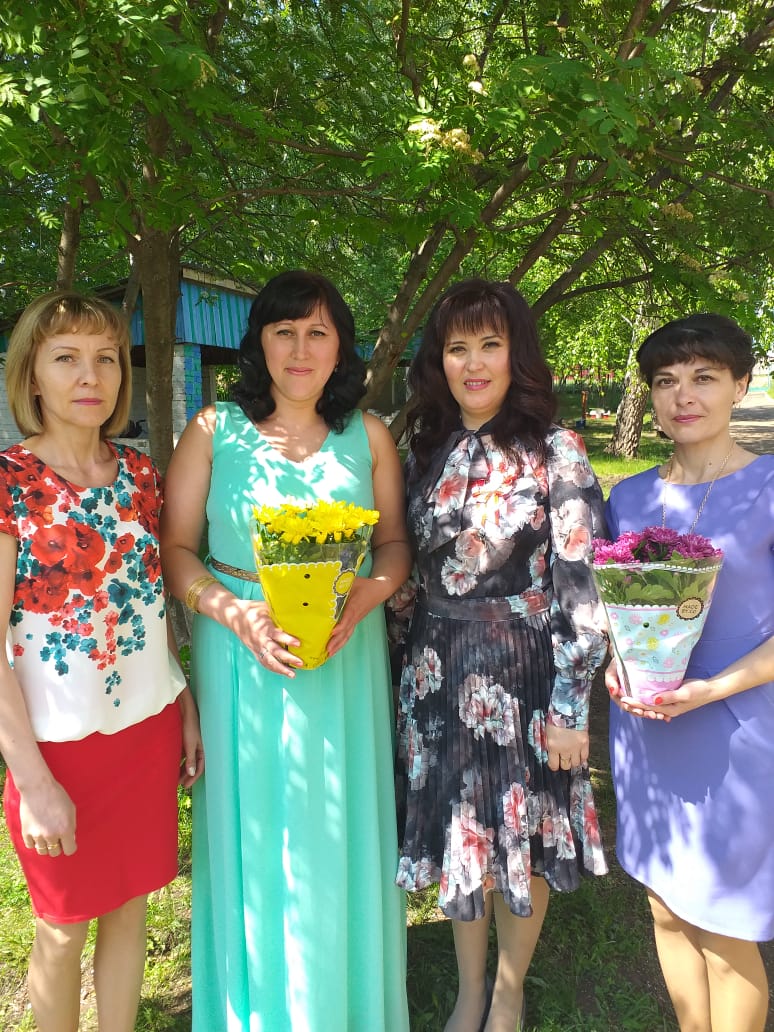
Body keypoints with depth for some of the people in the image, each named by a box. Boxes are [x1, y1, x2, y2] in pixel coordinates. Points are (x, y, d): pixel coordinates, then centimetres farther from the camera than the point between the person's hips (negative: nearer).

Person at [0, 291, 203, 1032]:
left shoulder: (140, 473, 1)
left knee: (130, 905, 18)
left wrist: (188, 712, 8)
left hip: (148, 725, 4)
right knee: (63, 927, 16)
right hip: (60, 740, -4)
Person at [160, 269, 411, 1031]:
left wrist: (359, 600, -13)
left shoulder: (368, 436, 3)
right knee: (255, 833, 11)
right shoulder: (213, 430, -2)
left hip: (345, 651, 2)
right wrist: (236, 613, -17)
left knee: (338, 832, 14)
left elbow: (395, 544, 6)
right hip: (242, 654, -1)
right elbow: (174, 549, -2)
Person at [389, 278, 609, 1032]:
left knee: (521, 836, 14)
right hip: (436, 673, 4)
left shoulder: (556, 452, -10)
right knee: (455, 831, 17)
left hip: (522, 672, -4)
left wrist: (570, 704, -13)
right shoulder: (427, 453, 4)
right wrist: (410, 655, 4)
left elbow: (581, 588, -11)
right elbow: (410, 570, 10)